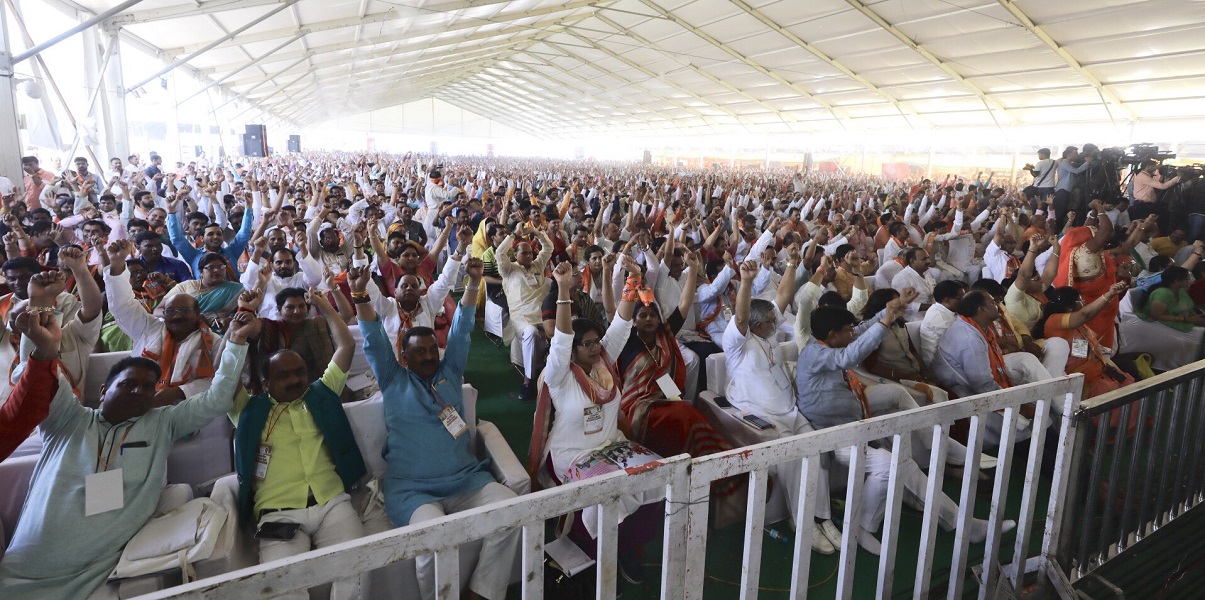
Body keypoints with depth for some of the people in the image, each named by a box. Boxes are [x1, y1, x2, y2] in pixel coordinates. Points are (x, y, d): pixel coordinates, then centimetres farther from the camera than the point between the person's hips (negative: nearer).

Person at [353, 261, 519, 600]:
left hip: (466, 479, 4)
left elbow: (461, 331, 10)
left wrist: (473, 284, 0)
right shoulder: (393, 381, 11)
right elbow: (374, 341, 2)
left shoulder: (450, 372, 17)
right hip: (412, 489, -3)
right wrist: (360, 295, -11)